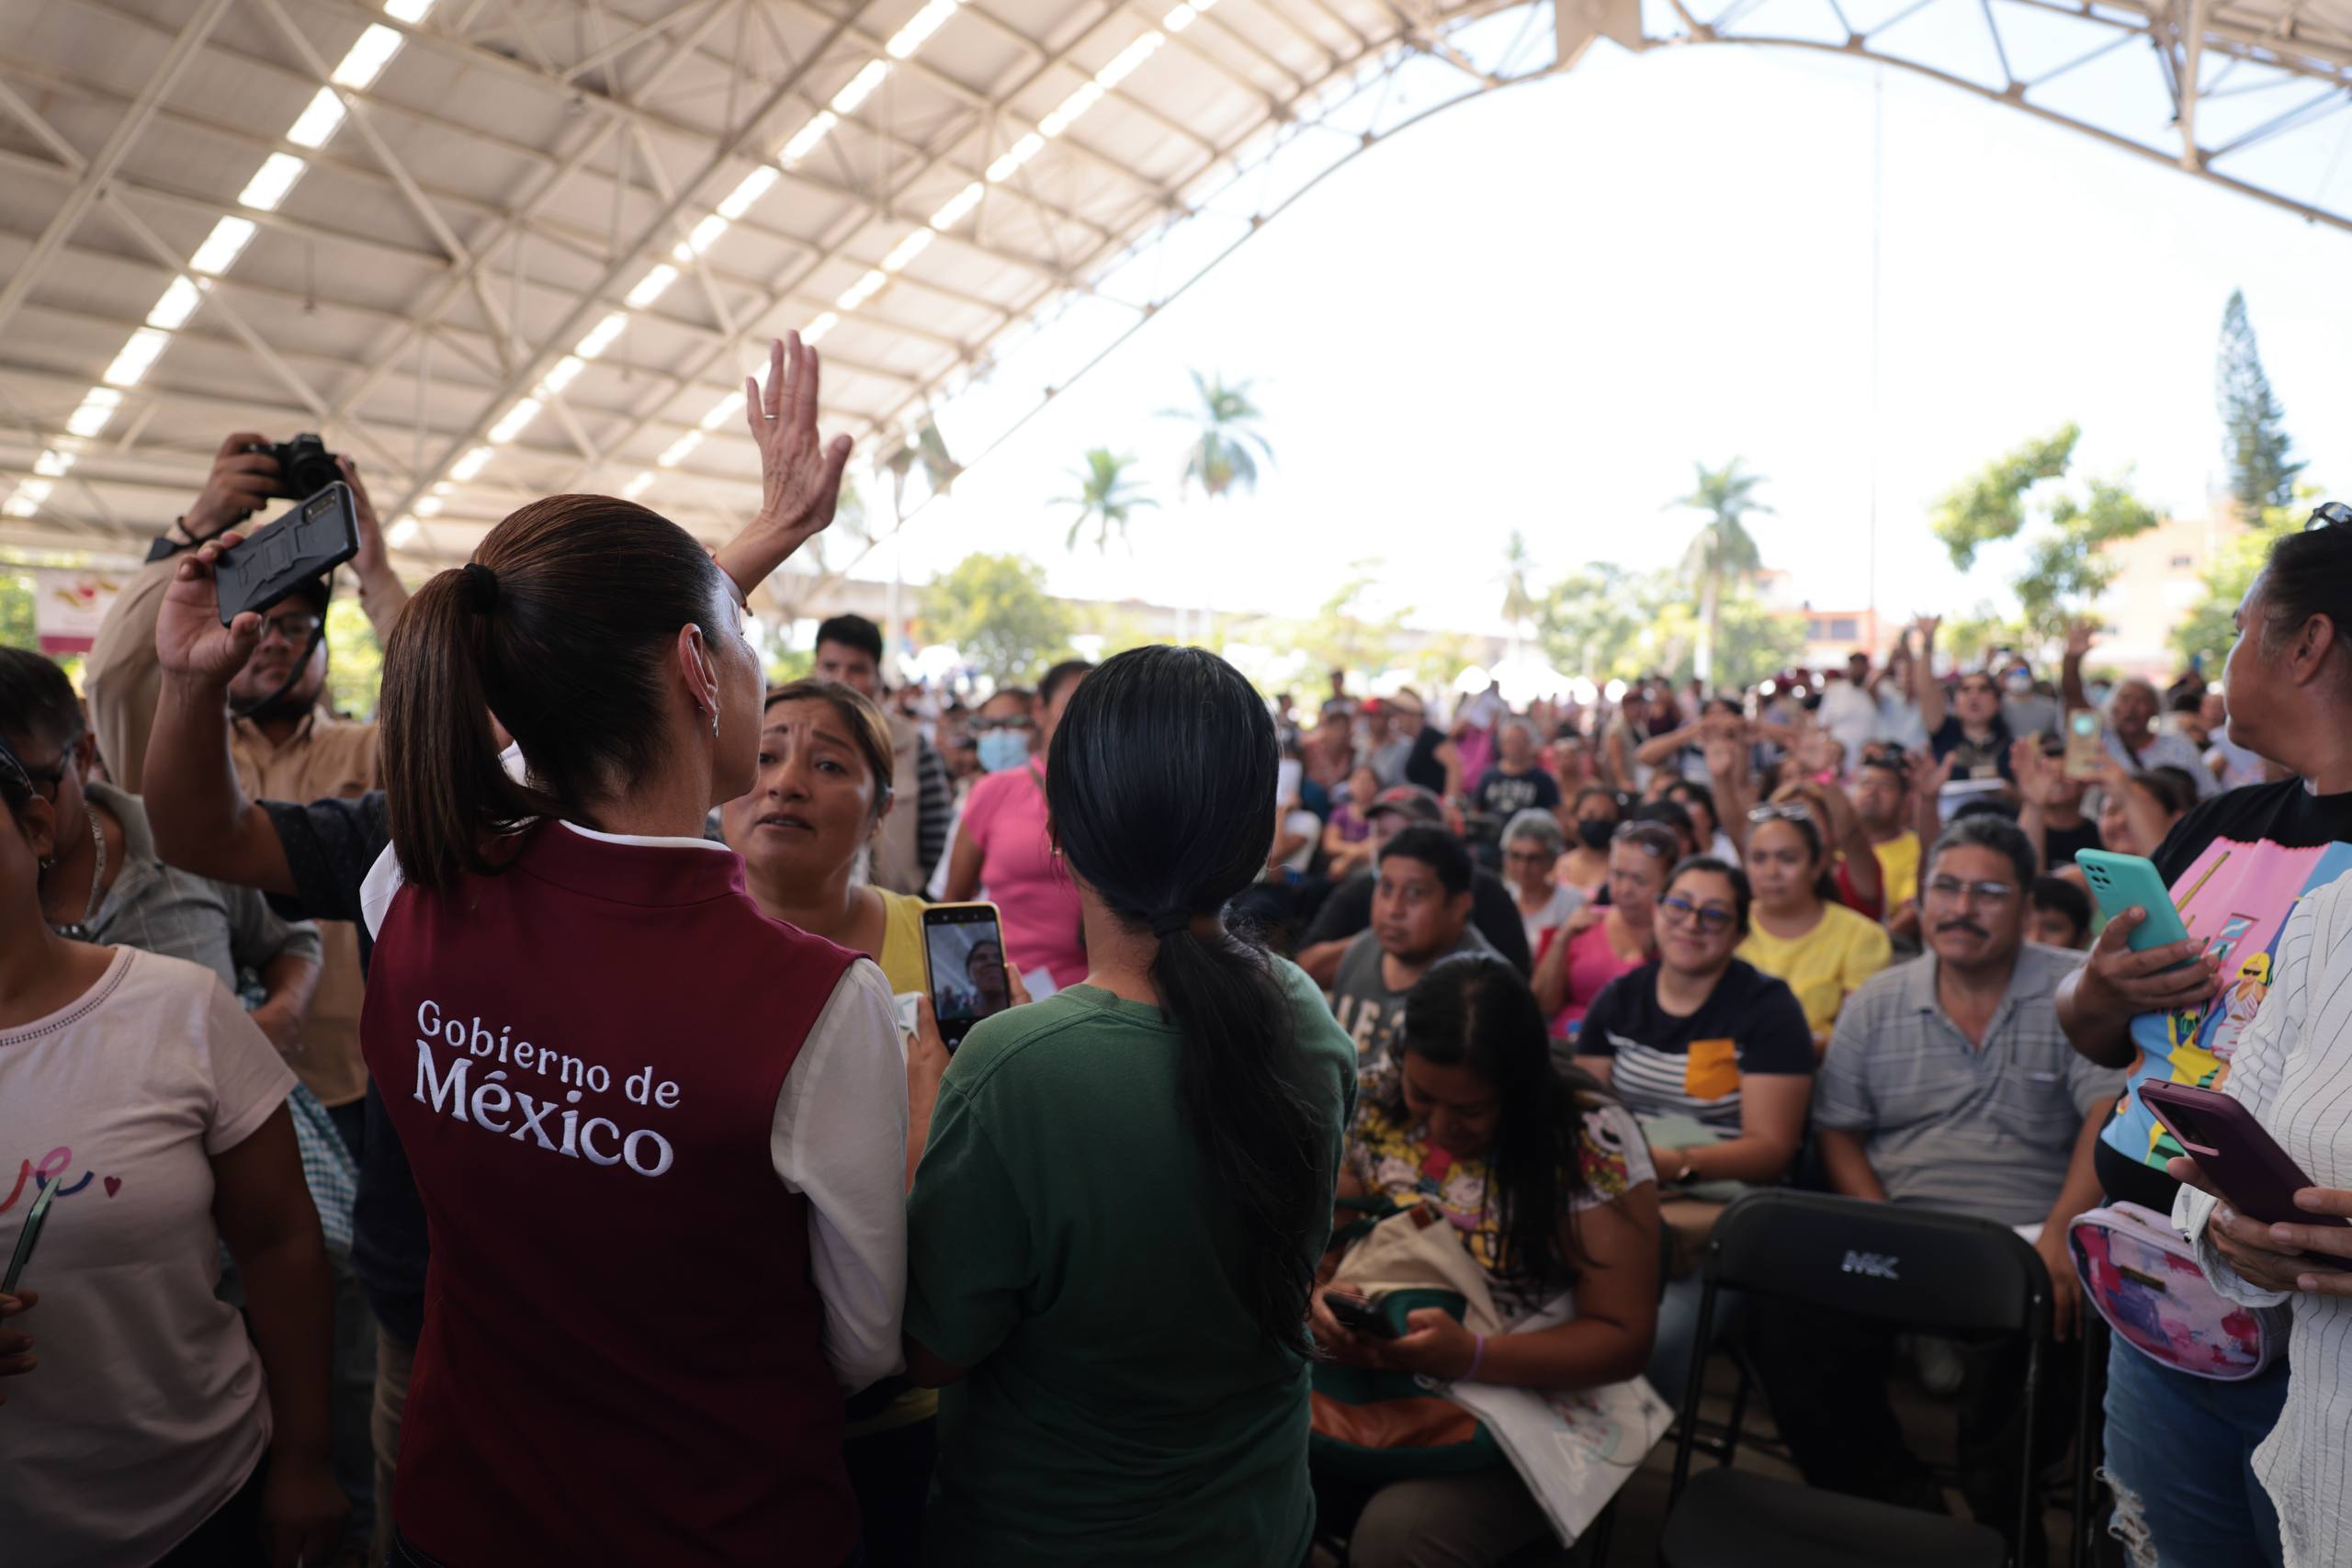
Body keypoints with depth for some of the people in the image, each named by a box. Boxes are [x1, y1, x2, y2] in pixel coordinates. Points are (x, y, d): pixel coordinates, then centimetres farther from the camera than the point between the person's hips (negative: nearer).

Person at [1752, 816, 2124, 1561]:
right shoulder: (1876, 1003, 11)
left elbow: (2108, 1119, -9)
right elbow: (1836, 1129, 10)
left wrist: (2061, 1236, -24)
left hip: (2022, 1243, -2)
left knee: (2036, 1322, -34)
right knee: (1790, 1314, -24)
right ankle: (1896, 1504, -4)